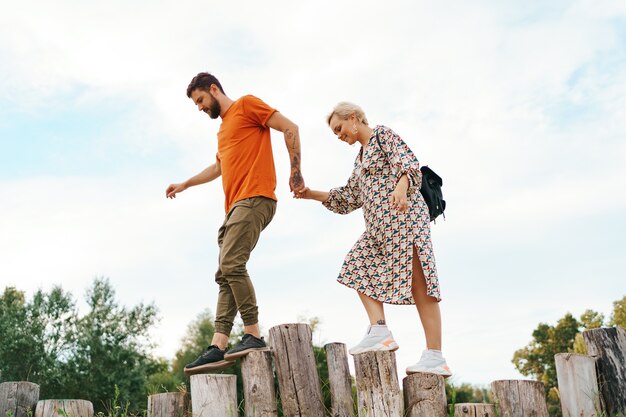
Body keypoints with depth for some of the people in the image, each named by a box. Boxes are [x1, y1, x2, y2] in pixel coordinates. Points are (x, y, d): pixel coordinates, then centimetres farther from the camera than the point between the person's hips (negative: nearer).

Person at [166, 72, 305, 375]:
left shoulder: (246, 105, 4)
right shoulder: (223, 127, 29)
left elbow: (290, 128, -4)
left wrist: (295, 172, -9)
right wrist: (184, 185, 48)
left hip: (254, 199, -9)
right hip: (235, 206, 10)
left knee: (231, 265, -22)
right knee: (225, 276, 0)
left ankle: (253, 336, -18)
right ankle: (218, 347, -4)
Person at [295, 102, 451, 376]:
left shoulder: (383, 135, 4)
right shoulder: (361, 157, 27)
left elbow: (410, 164, -12)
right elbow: (349, 199, 27)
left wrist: (401, 186, -33)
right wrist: (311, 194, 20)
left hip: (403, 215, -10)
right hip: (379, 225, 10)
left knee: (418, 283, -13)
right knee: (359, 269, -3)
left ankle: (435, 357, -16)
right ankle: (379, 332, -10)